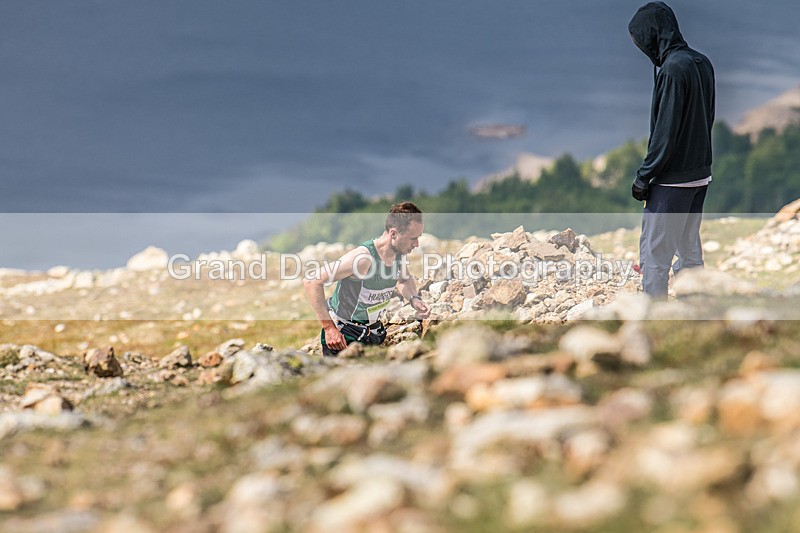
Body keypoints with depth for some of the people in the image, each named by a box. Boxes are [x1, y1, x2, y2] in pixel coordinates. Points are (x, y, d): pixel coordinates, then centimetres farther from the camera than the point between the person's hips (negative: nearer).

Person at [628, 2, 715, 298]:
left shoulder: (673, 67, -19)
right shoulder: (702, 63, 8)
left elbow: (665, 132, -20)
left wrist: (643, 176, -13)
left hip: (671, 181, -9)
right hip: (700, 174, 9)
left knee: (654, 255, -3)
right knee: (689, 249, 15)